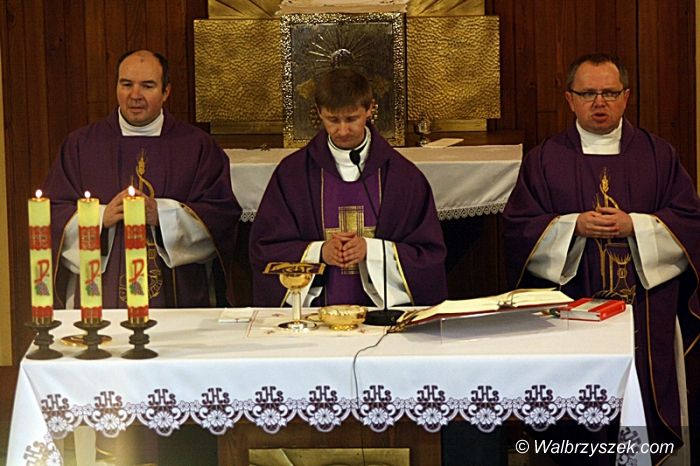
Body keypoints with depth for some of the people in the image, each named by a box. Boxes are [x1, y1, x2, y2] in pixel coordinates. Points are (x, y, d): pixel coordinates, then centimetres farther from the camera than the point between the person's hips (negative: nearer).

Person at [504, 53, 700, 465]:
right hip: (571, 305, 0)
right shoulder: (544, 160, 7)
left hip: (646, 310, 1)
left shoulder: (658, 155, 8)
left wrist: (634, 225, -12)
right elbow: (519, 227, 1)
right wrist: (574, 226, -14)